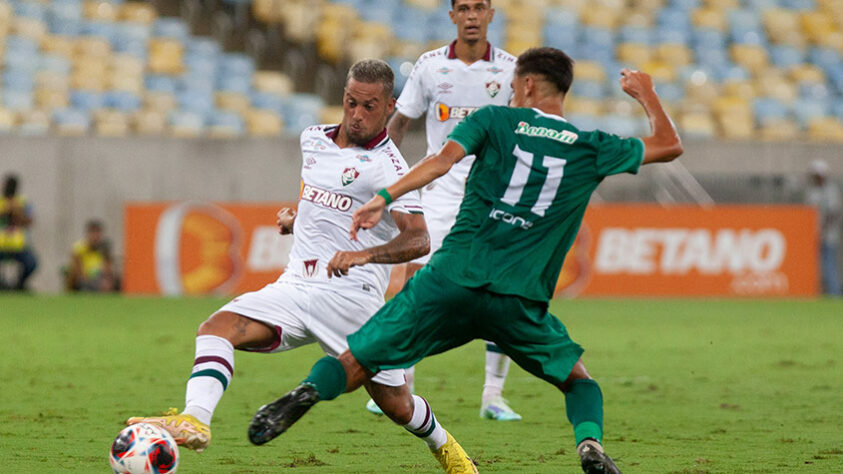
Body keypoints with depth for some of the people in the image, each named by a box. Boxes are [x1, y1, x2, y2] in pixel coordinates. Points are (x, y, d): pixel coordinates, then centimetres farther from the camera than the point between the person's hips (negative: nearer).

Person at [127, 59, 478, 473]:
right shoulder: (313, 140, 13)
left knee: (395, 405, 3)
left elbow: (418, 240, -22)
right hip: (295, 285, 5)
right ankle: (194, 420, -39)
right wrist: (293, 216, 15)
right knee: (217, 327, -21)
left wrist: (364, 254, -37)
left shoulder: (386, 166, -9)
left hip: (350, 295, -5)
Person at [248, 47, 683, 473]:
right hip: (520, 297, 1)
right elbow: (668, 145, 23)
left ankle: (309, 392, -28)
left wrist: (384, 198, -9)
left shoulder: (494, 121, 10)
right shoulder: (590, 148, 12)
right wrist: (646, 95, 40)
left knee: (356, 363, 3)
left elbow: (443, 159, -7)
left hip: (452, 277, 0)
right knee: (577, 380, 21)